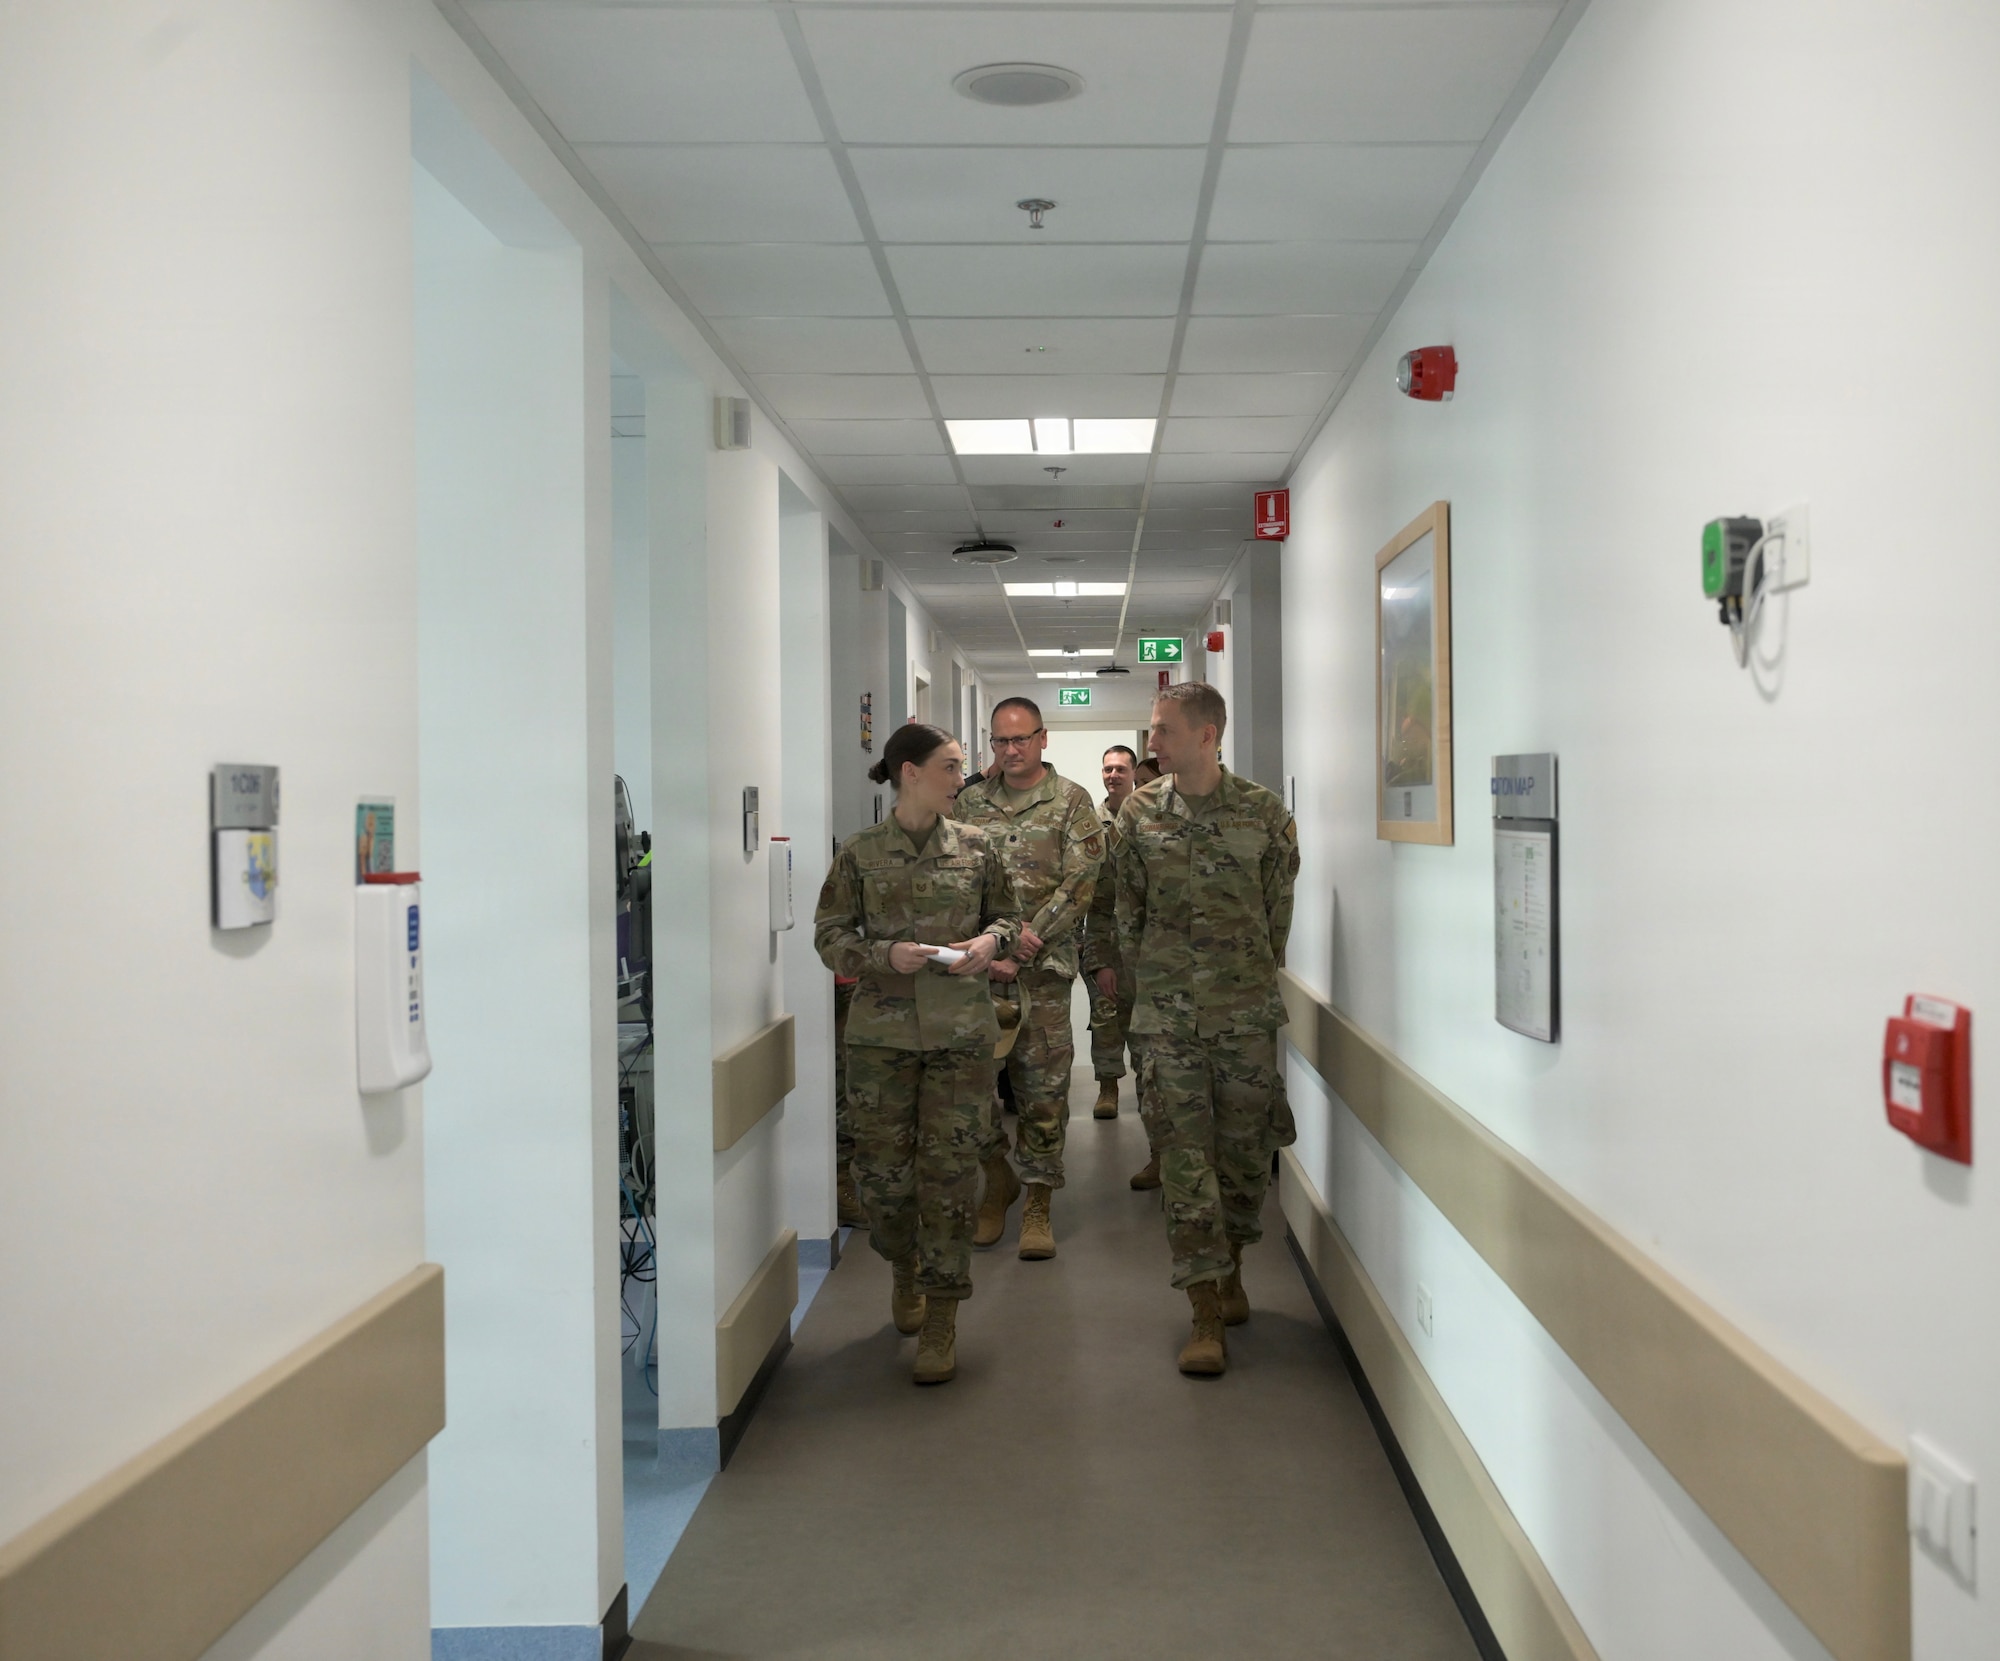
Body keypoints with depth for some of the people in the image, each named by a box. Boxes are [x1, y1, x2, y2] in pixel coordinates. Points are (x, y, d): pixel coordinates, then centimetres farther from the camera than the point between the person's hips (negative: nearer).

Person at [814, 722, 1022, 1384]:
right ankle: (905, 1268, 35)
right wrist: (886, 955, -14)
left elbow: (1008, 915, 15)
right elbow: (830, 935, 3)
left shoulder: (976, 847, 5)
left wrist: (991, 941, -7)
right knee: (882, 1166, 4)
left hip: (960, 1031, 0)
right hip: (881, 1028, 0)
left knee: (949, 1167, -3)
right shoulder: (859, 853, 1)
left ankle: (941, 1318, 7)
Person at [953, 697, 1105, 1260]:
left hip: (1043, 966, -2)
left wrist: (1028, 938, -13)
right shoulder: (969, 803, 10)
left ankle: (1038, 1202, 10)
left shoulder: (1072, 802, 2)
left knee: (1042, 1082, 0)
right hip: (976, 963, 2)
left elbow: (1080, 883, -5)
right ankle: (997, 1177, 24)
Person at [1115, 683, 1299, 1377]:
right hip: (1168, 1014, 0)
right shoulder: (1140, 812, 3)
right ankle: (1208, 1318, 0)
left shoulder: (1263, 811, -1)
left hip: (1247, 1010, 0)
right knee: (1185, 1155, -3)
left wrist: (1256, 975, 11)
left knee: (1244, 1148, 8)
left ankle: (1231, 1269, 32)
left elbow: (1279, 903, 8)